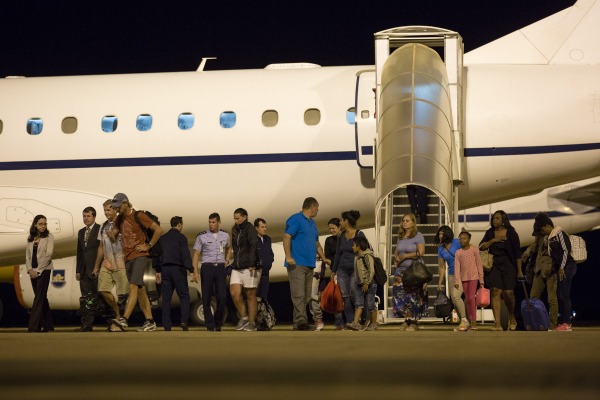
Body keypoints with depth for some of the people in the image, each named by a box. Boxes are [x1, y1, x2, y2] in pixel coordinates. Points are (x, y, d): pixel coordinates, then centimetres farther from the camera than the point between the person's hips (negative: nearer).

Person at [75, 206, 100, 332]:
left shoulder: (100, 230, -3)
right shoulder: (81, 232, 19)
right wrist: (78, 270, 14)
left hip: (96, 269, -6)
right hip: (85, 270, 6)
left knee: (98, 296, -8)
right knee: (86, 298, 3)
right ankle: (86, 325, 3)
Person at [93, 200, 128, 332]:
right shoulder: (103, 227, 15)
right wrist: (96, 266, 22)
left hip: (120, 264, -6)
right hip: (106, 264, 6)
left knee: (122, 294, -6)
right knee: (103, 290, -6)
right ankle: (118, 314, 11)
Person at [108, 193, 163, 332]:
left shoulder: (139, 216, -7)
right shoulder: (119, 219, 13)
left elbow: (158, 230, -8)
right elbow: (113, 239, 15)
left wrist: (148, 246, -9)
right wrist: (111, 235, -8)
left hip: (140, 256, -8)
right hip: (127, 258, 8)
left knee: (133, 286, -20)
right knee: (140, 290, 9)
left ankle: (124, 320, -32)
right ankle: (150, 322, 13)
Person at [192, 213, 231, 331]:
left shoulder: (225, 235, 9)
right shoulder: (202, 237, -1)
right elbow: (196, 255, -1)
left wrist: (227, 260, 13)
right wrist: (195, 272, -10)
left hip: (220, 268, 2)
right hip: (207, 267, -2)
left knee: (222, 297, -5)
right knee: (206, 298, -3)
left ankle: (218, 323, 10)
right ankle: (210, 325, 1)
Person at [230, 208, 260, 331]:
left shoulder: (250, 229, -5)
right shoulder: (235, 230, 17)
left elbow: (253, 247, -15)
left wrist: (252, 264, -23)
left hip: (249, 267, -6)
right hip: (237, 268, 7)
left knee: (250, 295, -1)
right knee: (234, 293, -7)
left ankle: (252, 322, 6)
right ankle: (244, 317, 9)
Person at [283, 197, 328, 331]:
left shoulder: (312, 223, 23)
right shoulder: (295, 219, -5)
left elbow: (317, 243, 33)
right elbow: (286, 237, -15)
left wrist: (324, 258, 31)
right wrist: (288, 257, -23)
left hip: (309, 265, 9)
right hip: (297, 264, -9)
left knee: (306, 295, 6)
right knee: (298, 294, -15)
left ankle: (297, 323, 10)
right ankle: (301, 321, -22)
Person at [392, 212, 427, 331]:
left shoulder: (418, 236, -3)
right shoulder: (400, 237, 16)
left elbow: (420, 252, -13)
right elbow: (396, 252, 26)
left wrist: (404, 256, -9)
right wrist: (396, 258, 3)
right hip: (401, 270, 6)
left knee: (413, 296, -10)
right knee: (400, 294, 0)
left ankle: (413, 322, -6)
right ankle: (407, 320, 8)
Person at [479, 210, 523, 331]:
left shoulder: (511, 233, -2)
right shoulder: (490, 233, 10)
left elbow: (517, 253, -1)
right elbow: (481, 247, 3)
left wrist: (519, 270, -3)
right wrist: (493, 240, -11)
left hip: (508, 266, -3)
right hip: (494, 265, 3)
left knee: (508, 293, -8)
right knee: (496, 291, -10)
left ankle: (512, 317, 22)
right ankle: (497, 323, -14)